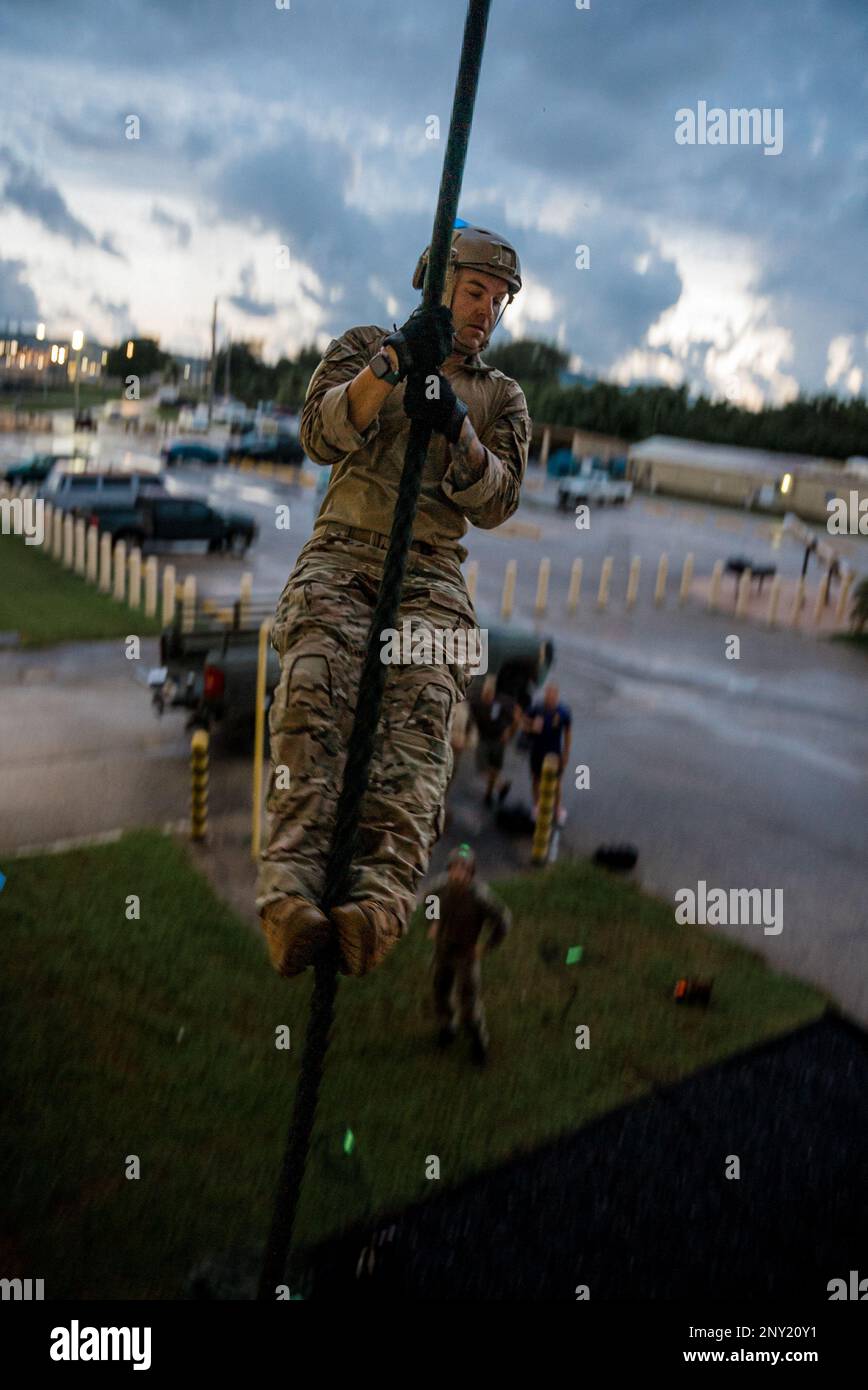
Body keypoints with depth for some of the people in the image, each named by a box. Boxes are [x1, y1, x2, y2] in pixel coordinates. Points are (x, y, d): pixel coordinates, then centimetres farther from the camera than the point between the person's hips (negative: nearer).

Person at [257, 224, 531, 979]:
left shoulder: (501, 396, 23)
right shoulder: (363, 346, 20)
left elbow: (498, 501, 6)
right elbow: (321, 436, -1)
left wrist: (453, 425, -11)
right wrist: (396, 360, -14)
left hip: (432, 569, 1)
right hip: (341, 551, 0)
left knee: (422, 700, -30)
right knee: (316, 684, -31)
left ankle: (382, 897, -46)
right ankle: (292, 891, -43)